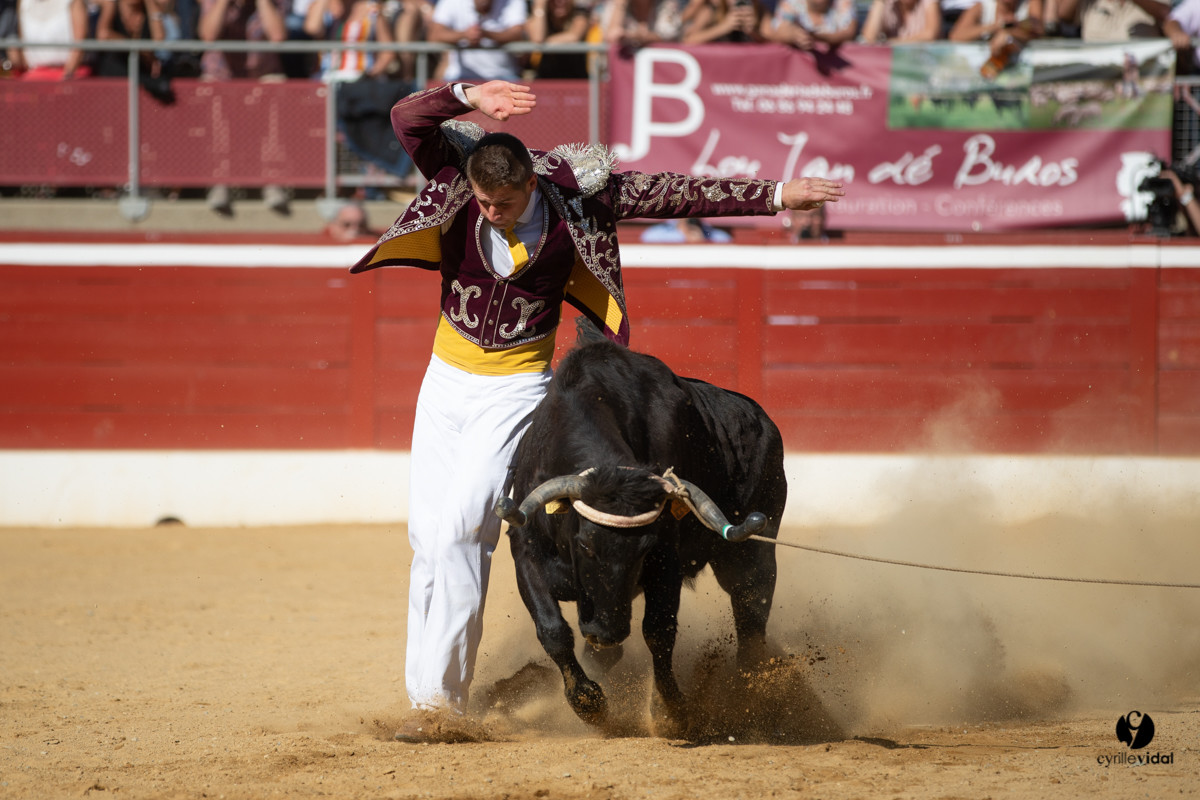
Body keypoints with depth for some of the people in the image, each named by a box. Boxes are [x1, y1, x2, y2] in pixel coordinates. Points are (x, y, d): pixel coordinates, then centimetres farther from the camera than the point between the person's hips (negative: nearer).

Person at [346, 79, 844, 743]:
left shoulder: (574, 196, -16)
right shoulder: (458, 183, -13)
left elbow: (677, 193, -9)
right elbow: (408, 119, -27)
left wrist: (776, 196, -8)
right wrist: (470, 99, -44)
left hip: (516, 384, -3)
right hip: (446, 375, 4)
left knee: (460, 529, -16)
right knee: (426, 534, 7)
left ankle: (440, 700, -13)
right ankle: (422, 691, 20)